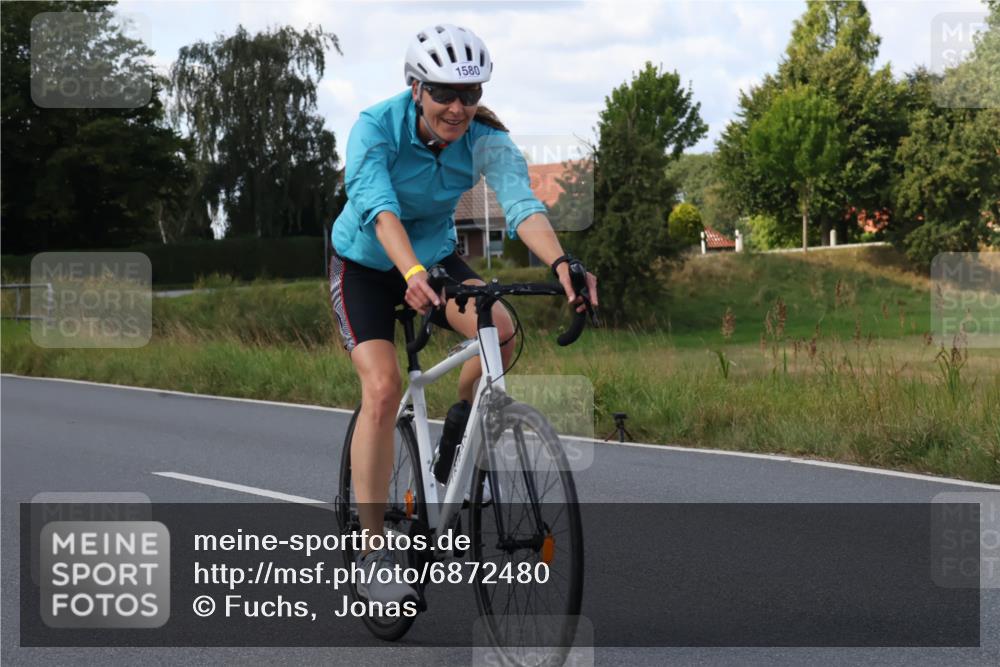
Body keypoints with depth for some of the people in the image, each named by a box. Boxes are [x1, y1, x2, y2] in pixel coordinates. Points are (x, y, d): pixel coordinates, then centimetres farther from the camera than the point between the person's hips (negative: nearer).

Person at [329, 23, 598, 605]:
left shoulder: (485, 139, -20)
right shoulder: (377, 127, -27)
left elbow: (522, 203, -35)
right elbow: (379, 208, -42)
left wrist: (561, 262, -55)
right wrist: (412, 273, -61)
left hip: (436, 255, 3)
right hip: (366, 264, -3)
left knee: (501, 330, -27)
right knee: (383, 387, -22)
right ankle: (373, 554, -16)